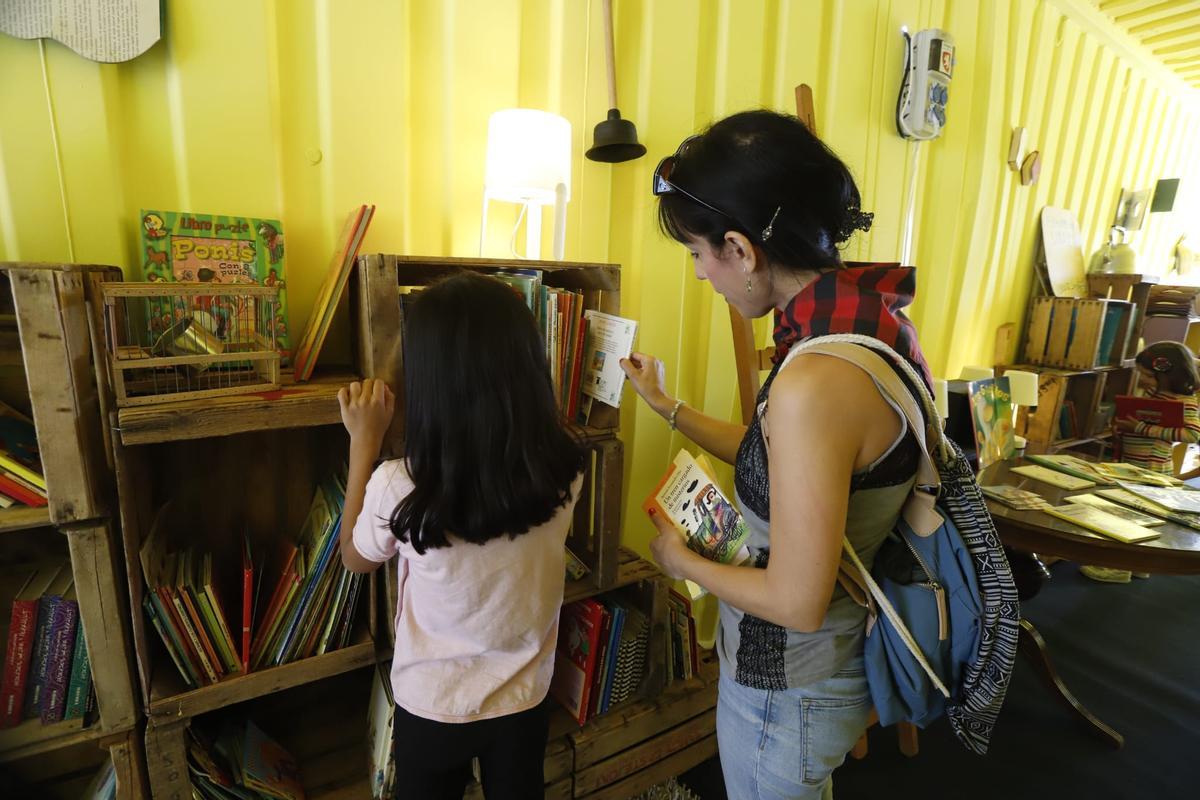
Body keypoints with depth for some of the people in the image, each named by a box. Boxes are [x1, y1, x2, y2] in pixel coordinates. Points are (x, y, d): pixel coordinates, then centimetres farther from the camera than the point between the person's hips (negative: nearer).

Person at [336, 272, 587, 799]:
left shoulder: (400, 488, -31)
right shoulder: (564, 468, -22)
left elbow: (355, 559, -7)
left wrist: (364, 442, -7)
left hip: (433, 707, -2)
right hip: (525, 698, 2)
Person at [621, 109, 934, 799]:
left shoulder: (814, 382, -36)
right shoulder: (877, 315, -7)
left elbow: (797, 603, -27)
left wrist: (682, 561, -10)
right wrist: (668, 407, 12)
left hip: (790, 688, -7)